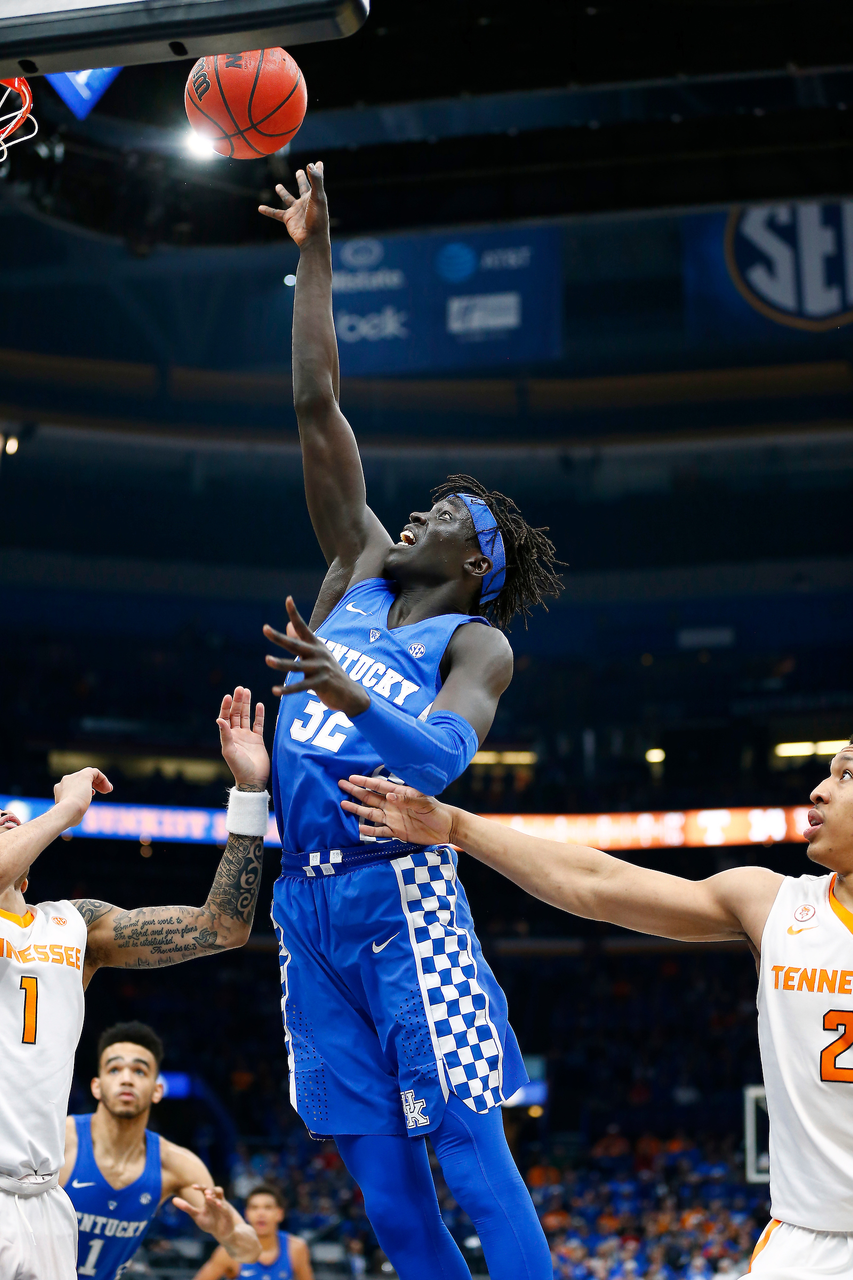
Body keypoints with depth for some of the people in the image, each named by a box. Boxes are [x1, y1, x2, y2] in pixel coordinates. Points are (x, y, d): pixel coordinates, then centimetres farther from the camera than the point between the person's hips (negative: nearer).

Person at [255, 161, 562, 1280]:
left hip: (400, 897, -6)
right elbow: (318, 408, 15)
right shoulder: (361, 573, 17)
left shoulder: (476, 642, 1)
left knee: (474, 1163, -9)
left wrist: (352, 696, -36)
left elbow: (443, 755, -19)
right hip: (307, 904, 6)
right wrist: (313, 253, 14)